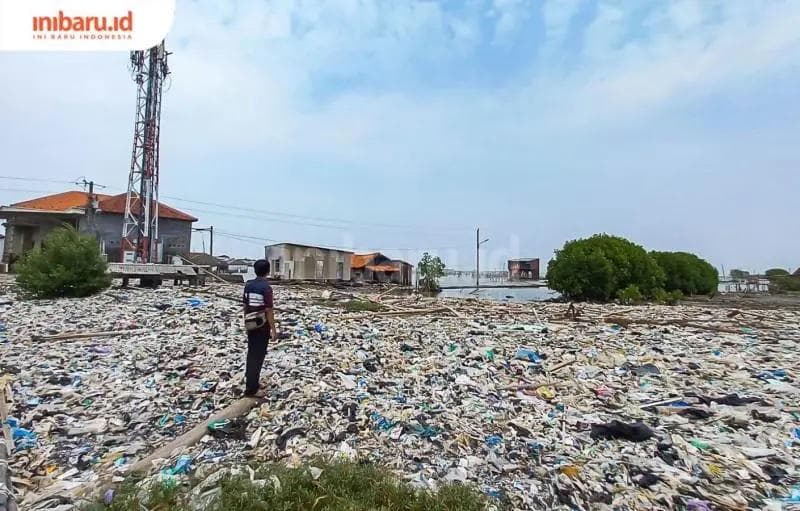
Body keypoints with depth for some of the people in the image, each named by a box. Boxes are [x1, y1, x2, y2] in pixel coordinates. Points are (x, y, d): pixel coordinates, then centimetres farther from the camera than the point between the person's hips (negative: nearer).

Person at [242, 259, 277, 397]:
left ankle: (249, 378, 38)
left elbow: (245, 306, 10)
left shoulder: (248, 285, 3)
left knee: (251, 353, 21)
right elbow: (269, 310, -19)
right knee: (258, 356, 0)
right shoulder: (266, 287, -18)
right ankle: (251, 389, 4)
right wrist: (273, 329, -12)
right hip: (262, 327, -7)